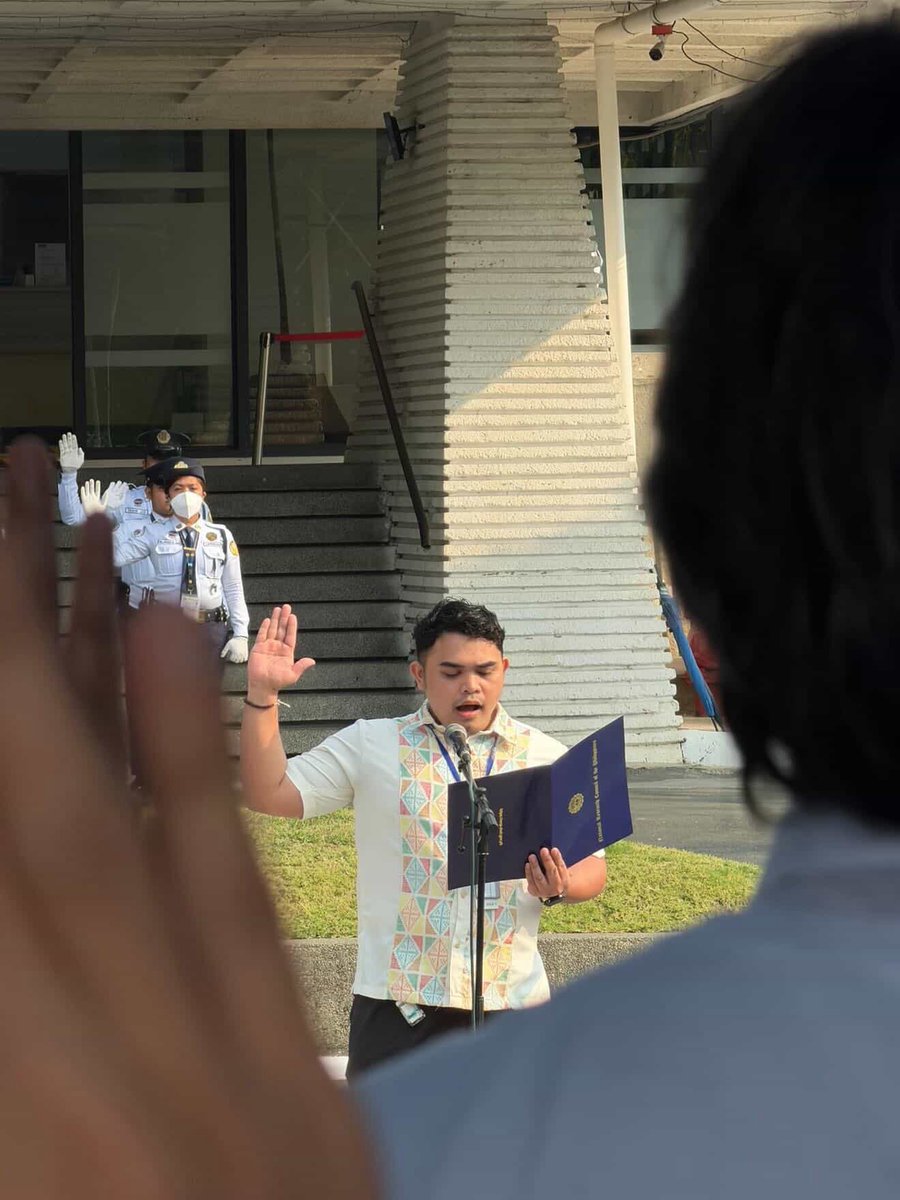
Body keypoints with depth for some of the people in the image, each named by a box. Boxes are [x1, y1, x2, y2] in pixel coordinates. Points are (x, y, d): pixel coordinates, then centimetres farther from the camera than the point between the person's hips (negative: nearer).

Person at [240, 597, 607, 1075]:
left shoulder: (545, 757, 11)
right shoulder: (371, 746, 8)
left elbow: (592, 865, 13)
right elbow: (269, 794, 3)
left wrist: (560, 889, -10)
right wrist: (262, 695, -7)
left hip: (510, 998, 1)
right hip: (397, 999, -1)